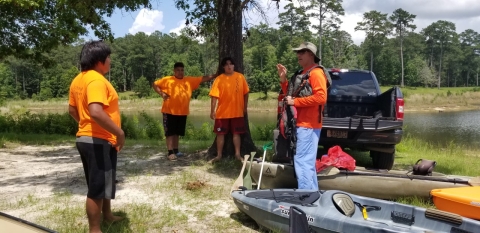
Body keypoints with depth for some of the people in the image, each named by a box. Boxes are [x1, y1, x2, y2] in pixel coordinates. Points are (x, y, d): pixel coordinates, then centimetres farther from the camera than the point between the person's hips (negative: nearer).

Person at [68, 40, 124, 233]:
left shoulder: (78, 79, 11)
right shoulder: (96, 80, -20)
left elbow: (72, 110, 19)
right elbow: (96, 112, -32)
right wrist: (120, 132, -24)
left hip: (85, 138, 10)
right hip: (99, 141, -10)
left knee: (101, 182, 25)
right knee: (97, 188, 0)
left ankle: (107, 215, 42)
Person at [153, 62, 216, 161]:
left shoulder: (190, 80, 7)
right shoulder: (167, 80, -1)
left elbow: (203, 79, 6)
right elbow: (155, 84, 5)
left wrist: (215, 75, -1)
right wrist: (161, 93, -9)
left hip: (183, 112, 4)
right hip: (169, 111, -4)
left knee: (177, 132, 15)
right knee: (170, 132, -3)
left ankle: (176, 150, 26)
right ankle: (170, 152, 0)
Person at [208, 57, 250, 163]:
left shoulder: (240, 77, -1)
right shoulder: (219, 79, -6)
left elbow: (245, 93, 6)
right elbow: (214, 96, -9)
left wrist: (245, 107, 4)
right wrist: (212, 111, -14)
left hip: (237, 112, 1)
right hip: (222, 112, 0)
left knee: (236, 133, 9)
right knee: (220, 134, 7)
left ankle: (238, 154, 19)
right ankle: (219, 155, 18)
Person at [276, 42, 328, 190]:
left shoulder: (316, 73, -10)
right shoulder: (301, 74, 20)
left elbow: (321, 97, -22)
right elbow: (292, 94, 23)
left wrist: (295, 102, -18)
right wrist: (283, 79, 9)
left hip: (308, 125, -10)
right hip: (301, 124, 10)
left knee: (302, 161, -12)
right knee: (307, 161, 15)